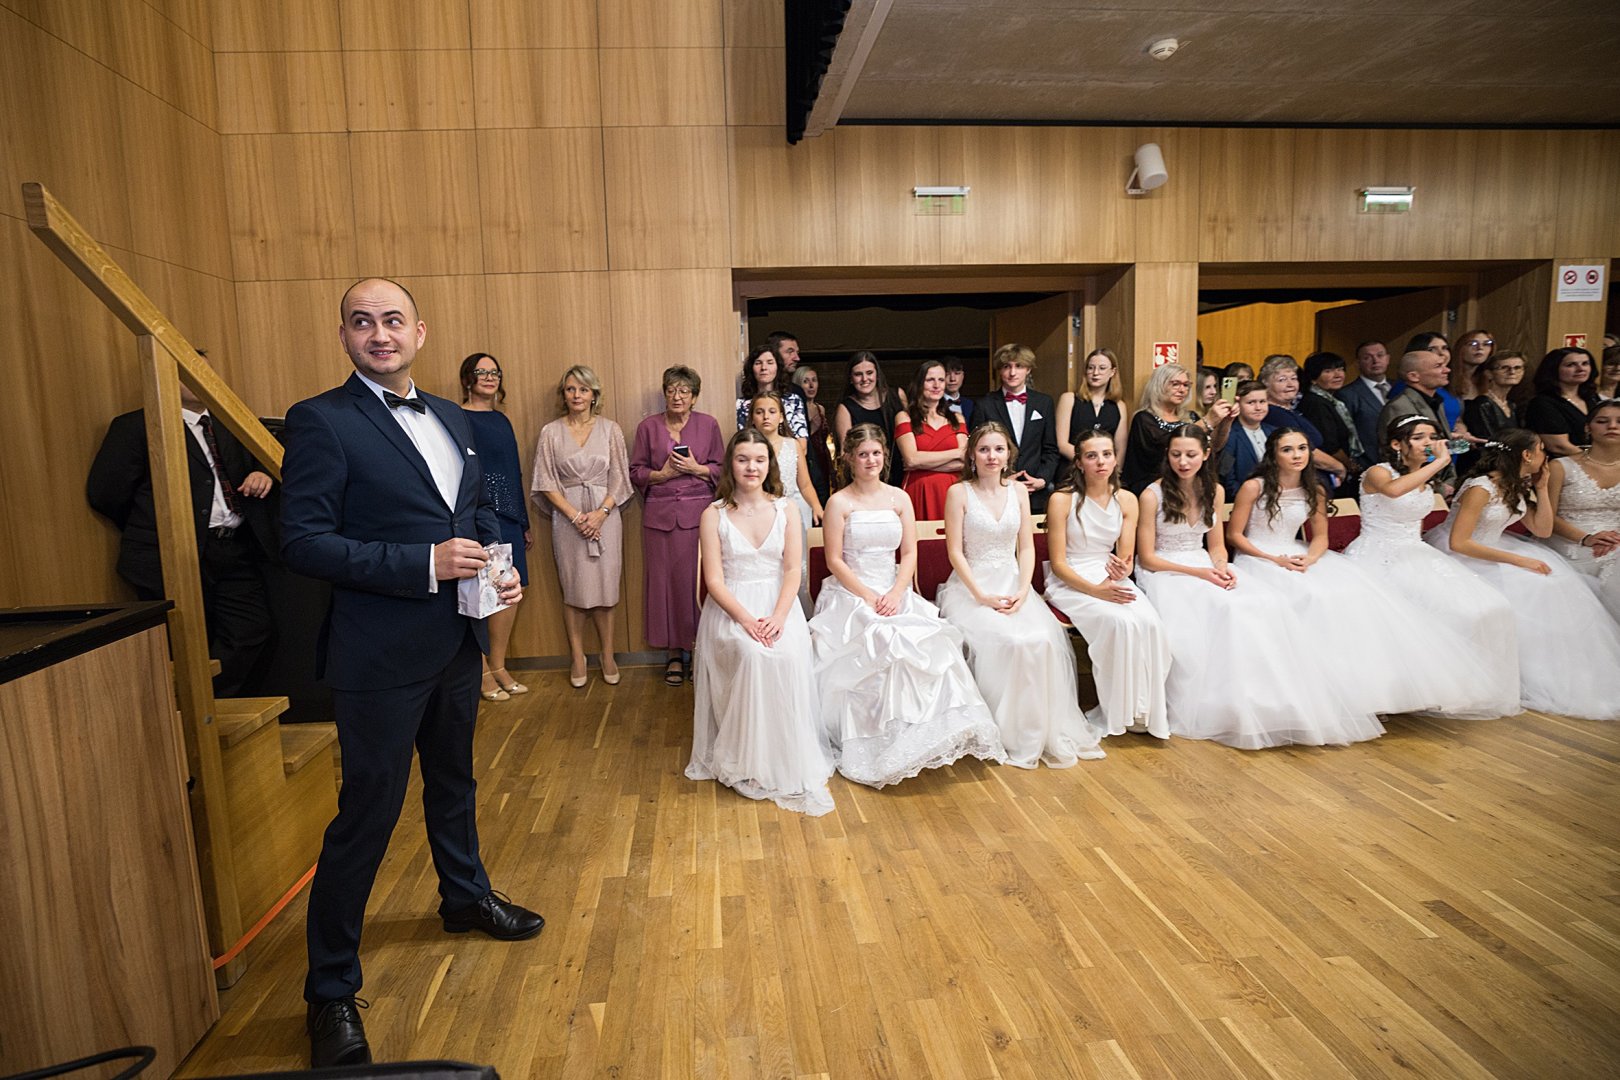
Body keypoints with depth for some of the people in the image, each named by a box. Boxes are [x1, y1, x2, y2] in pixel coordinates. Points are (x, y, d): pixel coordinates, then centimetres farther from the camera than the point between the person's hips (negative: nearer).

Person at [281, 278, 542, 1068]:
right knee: (368, 812, 3)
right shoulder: (320, 420, -13)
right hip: (382, 654, -7)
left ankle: (465, 897, 49)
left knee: (453, 781, 25)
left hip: (458, 642, 7)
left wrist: (501, 567, -3)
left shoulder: (451, 418, 8)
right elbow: (302, 541, -19)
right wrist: (426, 564, -26)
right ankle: (330, 990, 22)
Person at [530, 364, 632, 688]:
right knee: (573, 588, 4)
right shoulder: (551, 432, 3)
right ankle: (577, 658, 15)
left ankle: (608, 655, 13)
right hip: (568, 517, 0)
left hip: (605, 514, 0)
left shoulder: (610, 429, 4)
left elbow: (619, 478, 2)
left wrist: (601, 513, -11)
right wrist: (576, 516, -10)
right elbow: (547, 482, 0)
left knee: (605, 586, 2)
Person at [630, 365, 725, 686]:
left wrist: (697, 468, -10)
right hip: (660, 515, 1)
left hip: (699, 513, -1)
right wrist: (662, 474, -9)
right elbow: (635, 472, 8)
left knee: (699, 580, -2)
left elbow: (722, 469, 7)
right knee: (665, 580, 2)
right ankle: (675, 654, 13)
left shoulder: (708, 425, 7)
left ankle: (698, 649, 11)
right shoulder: (648, 427, 9)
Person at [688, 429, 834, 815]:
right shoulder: (714, 515, 1)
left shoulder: (786, 509, 6)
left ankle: (789, 763, -12)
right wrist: (746, 619, -20)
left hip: (778, 604, 2)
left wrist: (778, 617, -16)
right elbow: (714, 580, -5)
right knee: (752, 656, -31)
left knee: (788, 657, -29)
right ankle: (748, 762, -16)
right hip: (730, 608, -1)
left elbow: (793, 570, 0)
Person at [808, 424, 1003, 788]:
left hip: (895, 591, 4)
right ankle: (884, 742, -23)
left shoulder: (899, 498, 10)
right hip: (850, 594, -3)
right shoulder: (839, 503, 0)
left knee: (931, 640, -26)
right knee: (885, 641, -32)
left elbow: (910, 554, 5)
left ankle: (929, 728, -16)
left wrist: (895, 594, -11)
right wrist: (868, 597, -14)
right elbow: (835, 561, -5)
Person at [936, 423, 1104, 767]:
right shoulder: (959, 493, -2)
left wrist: (1023, 591, -9)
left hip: (1013, 584, 4)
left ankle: (1047, 730, -9)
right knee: (1007, 642, -29)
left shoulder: (1018, 492, 11)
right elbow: (955, 552, -6)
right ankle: (1009, 733, -12)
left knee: (1044, 638, -25)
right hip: (972, 587, -3)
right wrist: (982, 596, -15)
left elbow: (1026, 547, 7)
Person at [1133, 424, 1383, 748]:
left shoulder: (1213, 491, 8)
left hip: (1205, 568, 6)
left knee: (1266, 602, -21)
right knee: (1224, 608, -33)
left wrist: (1221, 567, -9)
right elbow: (1147, 558, -9)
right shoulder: (1153, 495, -9)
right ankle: (1219, 710, -23)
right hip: (1163, 573, -5)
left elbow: (1216, 546, 14)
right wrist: (1197, 573, -17)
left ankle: (1275, 703, -16)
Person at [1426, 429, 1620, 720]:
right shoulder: (1481, 488, -22)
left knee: (1554, 584, -2)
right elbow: (1458, 543, -27)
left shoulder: (1520, 487, 6)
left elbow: (1543, 530, 11)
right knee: (1523, 591, -23)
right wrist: (1517, 560, -26)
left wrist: (1541, 488, 1)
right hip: (1459, 558, -9)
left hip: (1491, 551, 9)